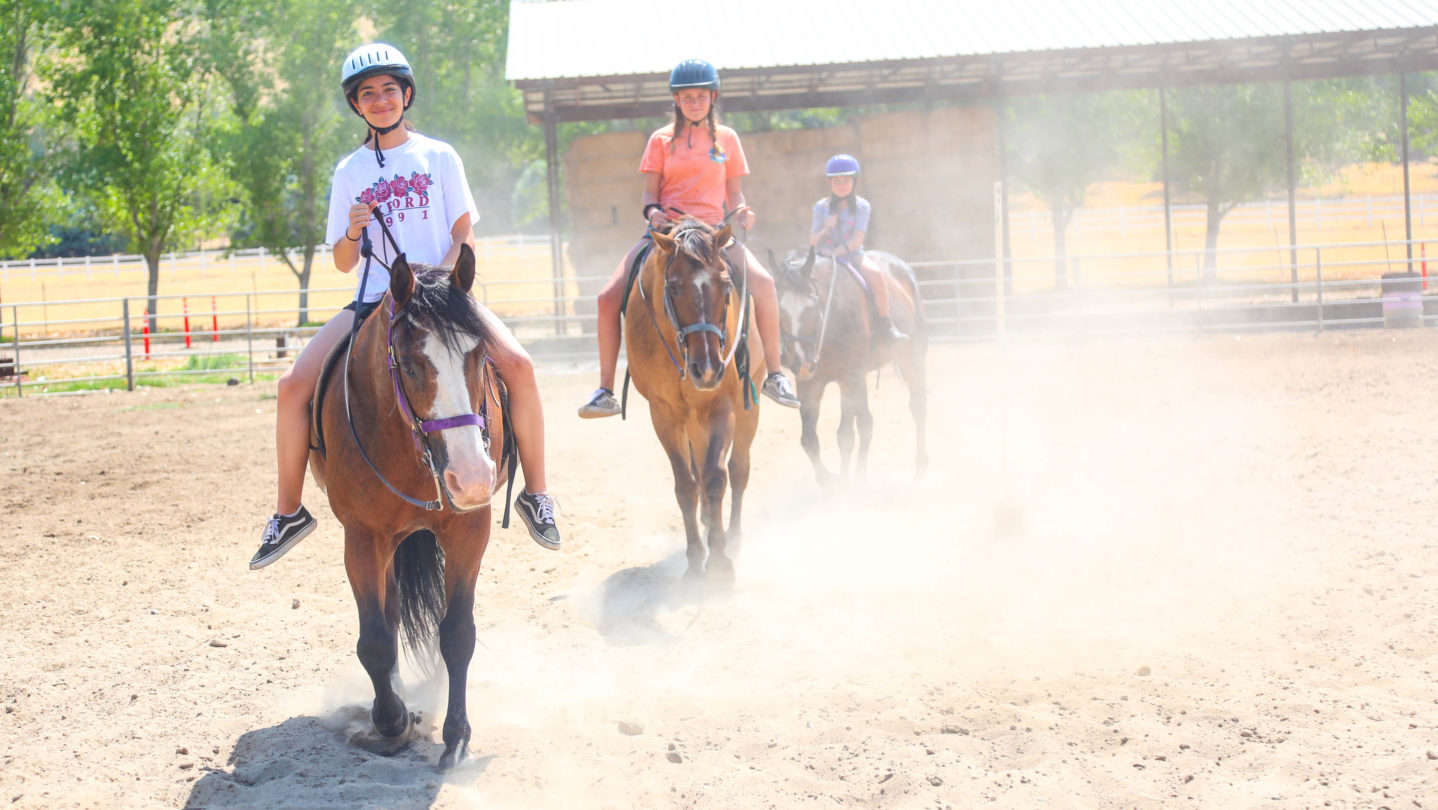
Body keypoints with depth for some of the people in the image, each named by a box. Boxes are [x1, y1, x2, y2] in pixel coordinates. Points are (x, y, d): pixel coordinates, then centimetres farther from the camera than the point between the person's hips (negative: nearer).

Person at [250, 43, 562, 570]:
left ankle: (536, 494, -9)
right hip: (374, 300, 1)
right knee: (294, 386, -17)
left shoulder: (440, 157, 6)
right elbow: (343, 263, 8)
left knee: (517, 364, -25)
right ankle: (289, 513, -1)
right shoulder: (350, 171, 9)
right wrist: (352, 232, -14)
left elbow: (465, 237, 3)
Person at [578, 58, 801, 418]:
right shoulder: (662, 140, 8)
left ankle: (774, 375, -10)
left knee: (762, 283, -27)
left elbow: (733, 193, 13)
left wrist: (741, 213, -10)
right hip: (665, 229, 0)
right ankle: (605, 391, -4)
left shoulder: (726, 138, 11)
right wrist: (651, 211, -17)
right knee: (609, 297, -17)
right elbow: (650, 192, 6)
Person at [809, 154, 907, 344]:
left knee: (875, 274, -30)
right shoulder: (822, 207, 8)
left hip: (852, 255, -2)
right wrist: (826, 229, -15)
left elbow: (857, 239, -9)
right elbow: (812, 241, 5)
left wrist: (836, 252, -23)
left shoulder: (861, 206, 2)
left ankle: (885, 324, -22)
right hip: (825, 256, 2)